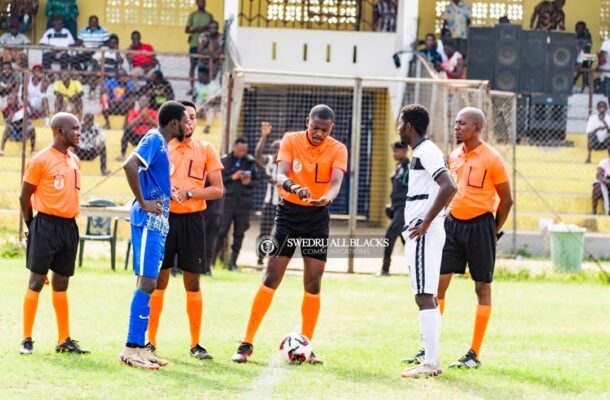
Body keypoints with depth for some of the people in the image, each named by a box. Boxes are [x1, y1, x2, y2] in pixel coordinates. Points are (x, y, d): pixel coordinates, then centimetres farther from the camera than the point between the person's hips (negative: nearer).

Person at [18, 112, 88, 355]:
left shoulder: (74, 161, 13)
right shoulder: (41, 160, -8)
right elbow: (25, 196, -4)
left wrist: (68, 221, 14)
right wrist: (32, 226, -3)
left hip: (69, 226, 7)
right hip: (46, 225, -7)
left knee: (61, 285, 11)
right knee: (36, 282, -4)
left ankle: (64, 340, 15)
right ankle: (27, 339, 0)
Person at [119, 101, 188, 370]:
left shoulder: (162, 143, 17)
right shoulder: (154, 139, -11)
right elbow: (130, 165, -27)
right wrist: (143, 202, -21)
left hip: (158, 223, 10)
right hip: (149, 222, -10)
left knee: (148, 284, 10)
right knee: (146, 282, -12)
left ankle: (139, 347, 13)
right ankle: (131, 349, -13)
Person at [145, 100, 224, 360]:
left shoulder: (206, 150, 4)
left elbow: (217, 190, -1)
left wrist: (188, 193, -14)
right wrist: (164, 191, -15)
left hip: (192, 220, 0)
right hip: (164, 218, 0)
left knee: (193, 283, 3)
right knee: (158, 280, 1)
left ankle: (195, 344, 9)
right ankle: (150, 341, 6)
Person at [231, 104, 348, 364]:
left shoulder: (337, 150, -5)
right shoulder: (291, 141, -7)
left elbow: (336, 182, -21)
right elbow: (281, 174, -21)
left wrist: (327, 197, -44)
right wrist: (294, 187, -44)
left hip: (318, 216, 1)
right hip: (289, 213, -1)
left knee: (313, 284, -3)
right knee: (271, 279, -6)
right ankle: (247, 344, -2)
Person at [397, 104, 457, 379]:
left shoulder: (426, 152, -13)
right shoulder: (422, 152, 17)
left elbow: (449, 187, -25)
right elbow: (444, 189, 27)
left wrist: (426, 224, -22)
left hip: (424, 234, -11)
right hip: (419, 233, 11)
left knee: (424, 297, -12)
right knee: (428, 297, 11)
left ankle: (430, 363, -14)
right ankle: (431, 359, 13)